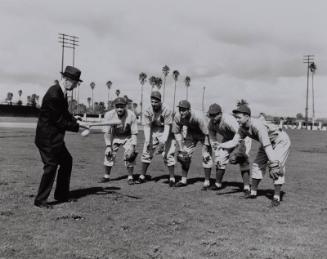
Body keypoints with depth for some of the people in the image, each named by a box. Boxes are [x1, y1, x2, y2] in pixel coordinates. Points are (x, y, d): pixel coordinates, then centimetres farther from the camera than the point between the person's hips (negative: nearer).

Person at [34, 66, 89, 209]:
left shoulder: (62, 92, 6)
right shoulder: (53, 95, -24)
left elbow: (65, 113, 15)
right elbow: (59, 121, -22)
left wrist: (77, 121, -1)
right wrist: (78, 126, -14)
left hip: (55, 137, 10)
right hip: (47, 137, -10)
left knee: (67, 161, 16)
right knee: (51, 166, -5)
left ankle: (61, 194, 27)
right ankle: (40, 200, 9)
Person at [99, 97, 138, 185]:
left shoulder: (131, 115, -25)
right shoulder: (109, 115, -22)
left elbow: (134, 133, -20)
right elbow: (107, 132, -16)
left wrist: (132, 146, -29)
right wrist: (108, 146, -24)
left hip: (127, 137, -1)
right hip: (114, 136, 1)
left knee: (130, 155, -14)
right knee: (109, 154, -7)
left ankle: (130, 177, 1)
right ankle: (106, 176, 10)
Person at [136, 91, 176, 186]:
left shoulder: (166, 111, -23)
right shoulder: (148, 111, -13)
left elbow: (167, 127, -25)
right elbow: (147, 127, -13)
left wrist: (163, 141, -37)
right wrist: (147, 141, -26)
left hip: (165, 133, -4)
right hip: (153, 133, 4)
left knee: (168, 155, -10)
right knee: (146, 153, 3)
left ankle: (172, 178, 0)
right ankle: (142, 176, 14)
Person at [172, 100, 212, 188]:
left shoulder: (199, 117, -39)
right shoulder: (177, 117, -24)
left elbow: (207, 134, -32)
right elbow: (177, 132, -9)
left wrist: (205, 151, -30)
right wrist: (181, 149, -12)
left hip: (204, 133, -5)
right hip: (191, 133, 5)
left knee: (206, 157, -14)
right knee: (185, 155, 1)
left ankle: (207, 181, 0)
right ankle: (184, 180, 10)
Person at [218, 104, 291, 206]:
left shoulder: (257, 125, -38)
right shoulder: (243, 128, -12)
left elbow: (267, 145, -41)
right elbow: (234, 141, -12)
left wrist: (273, 164, -42)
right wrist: (220, 145, -28)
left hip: (281, 141, -9)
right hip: (269, 142, 9)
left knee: (276, 168, -20)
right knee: (257, 164, 8)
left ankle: (276, 197, -12)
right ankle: (253, 192, 19)